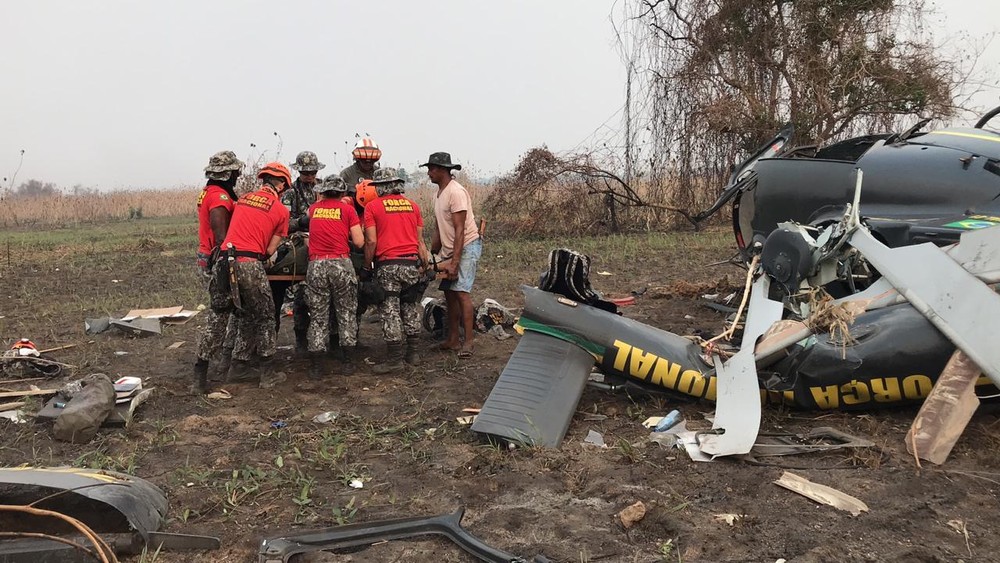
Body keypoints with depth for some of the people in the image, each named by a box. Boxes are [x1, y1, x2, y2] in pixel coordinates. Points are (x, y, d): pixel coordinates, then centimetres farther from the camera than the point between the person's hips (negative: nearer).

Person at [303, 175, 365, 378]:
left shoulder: (314, 209, 13)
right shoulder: (347, 209, 5)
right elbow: (359, 242, 1)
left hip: (316, 265, 2)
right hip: (341, 264, -2)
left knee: (318, 317, 8)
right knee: (346, 314, 9)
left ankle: (317, 366, 7)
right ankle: (347, 363, 10)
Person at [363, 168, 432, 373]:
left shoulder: (372, 207, 0)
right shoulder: (412, 205, 11)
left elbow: (371, 241, -6)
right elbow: (420, 240, 12)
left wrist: (366, 266, 4)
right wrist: (425, 263, 17)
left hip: (387, 265, -4)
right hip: (412, 264, 4)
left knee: (390, 312, 1)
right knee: (411, 310, 12)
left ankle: (394, 358, 3)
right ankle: (412, 353, 19)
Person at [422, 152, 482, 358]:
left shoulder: (456, 192, -18)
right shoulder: (438, 194, 12)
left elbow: (459, 230, -21)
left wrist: (454, 262, -23)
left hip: (467, 246, -9)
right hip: (449, 249, 9)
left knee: (461, 292, -14)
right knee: (449, 293, 9)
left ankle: (468, 342, -9)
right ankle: (453, 340, 17)